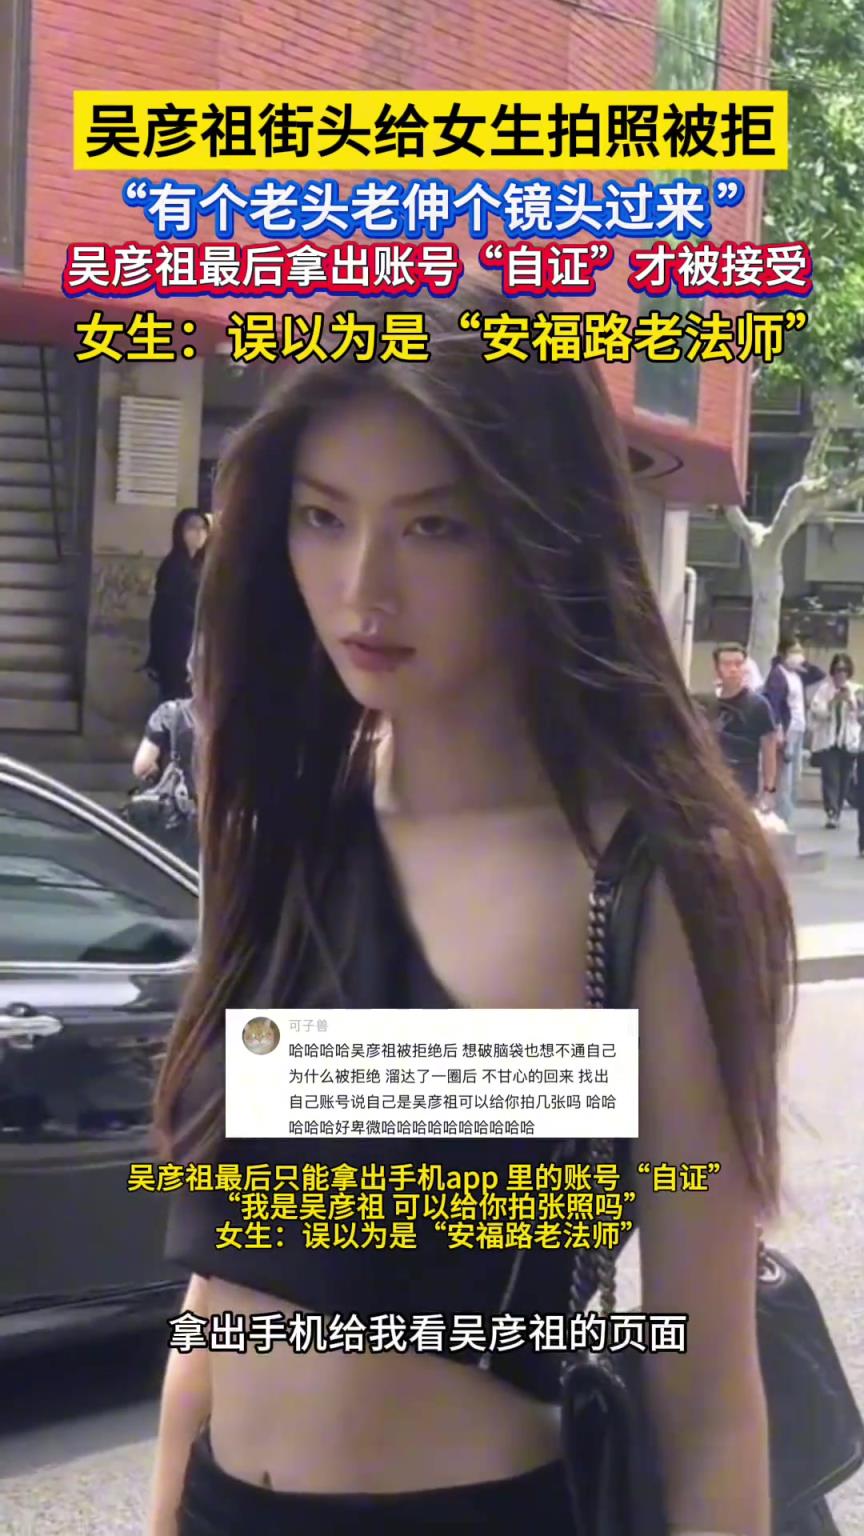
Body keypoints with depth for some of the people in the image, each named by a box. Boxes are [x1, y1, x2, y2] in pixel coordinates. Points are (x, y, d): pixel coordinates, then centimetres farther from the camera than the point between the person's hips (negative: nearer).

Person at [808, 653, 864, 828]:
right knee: (830, 778, -13)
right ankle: (832, 813, -21)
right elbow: (816, 710, -6)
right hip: (827, 740, -3)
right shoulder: (824, 688, 2)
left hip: (849, 742, 3)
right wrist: (832, 702, -18)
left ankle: (837, 814, 15)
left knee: (844, 779, 5)